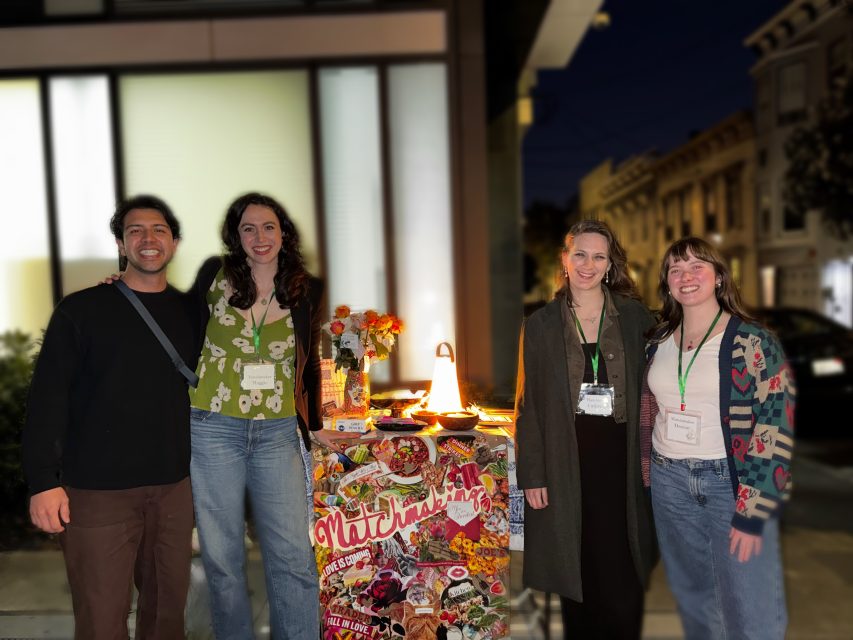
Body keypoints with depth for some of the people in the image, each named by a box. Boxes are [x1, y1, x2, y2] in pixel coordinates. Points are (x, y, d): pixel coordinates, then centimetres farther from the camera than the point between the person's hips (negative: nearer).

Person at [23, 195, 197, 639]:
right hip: (97, 490, -3)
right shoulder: (82, 310, -3)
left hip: (174, 487, 3)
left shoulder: (191, 312, 8)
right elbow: (47, 398, -5)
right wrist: (43, 480, -11)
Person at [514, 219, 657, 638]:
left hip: (619, 456, 0)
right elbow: (528, 404, 2)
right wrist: (531, 475, -2)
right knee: (576, 574, 8)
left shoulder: (634, 317, 5)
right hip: (566, 459, 0)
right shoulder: (541, 324, 3)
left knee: (621, 577, -2)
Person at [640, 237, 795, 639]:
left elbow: (775, 430, -13)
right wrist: (647, 476, 9)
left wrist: (752, 512, -16)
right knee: (692, 597, 19)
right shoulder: (658, 343, 6)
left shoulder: (753, 343, -10)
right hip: (670, 484, 5)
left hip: (731, 482, -4)